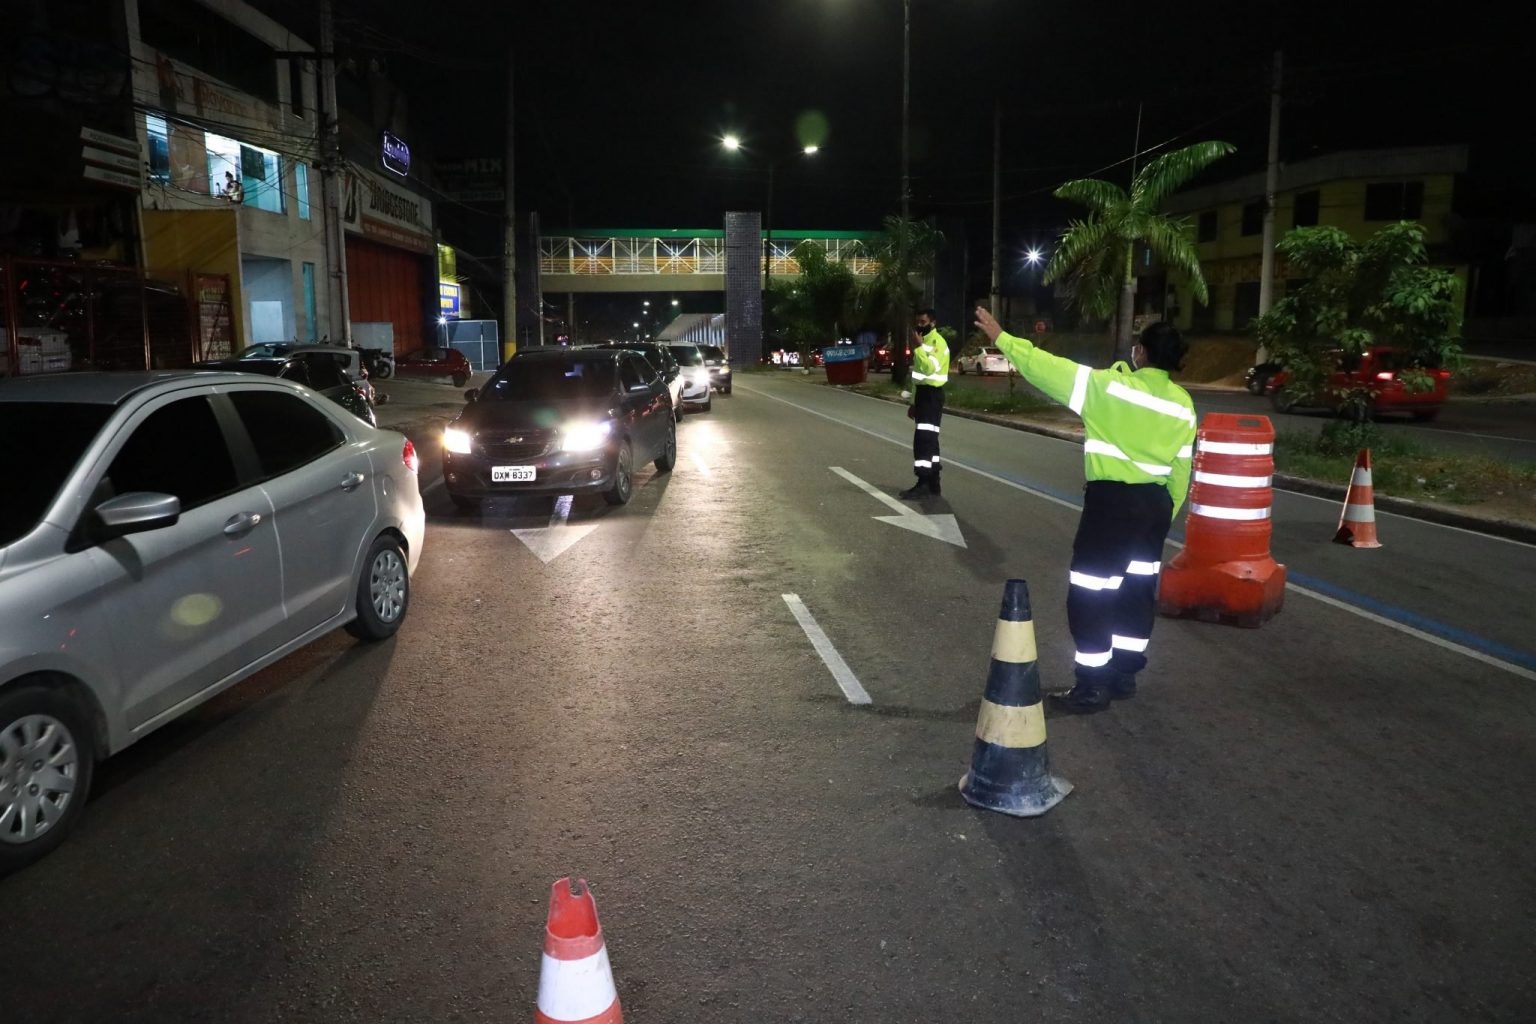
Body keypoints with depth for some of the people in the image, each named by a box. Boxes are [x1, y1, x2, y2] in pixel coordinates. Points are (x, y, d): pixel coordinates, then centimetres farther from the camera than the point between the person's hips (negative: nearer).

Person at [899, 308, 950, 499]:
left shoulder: (937, 341, -12)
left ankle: (923, 483, -15)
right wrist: (914, 402, 21)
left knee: (923, 438, -15)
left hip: (932, 394, -10)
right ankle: (933, 483, 15)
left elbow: (930, 368, -26)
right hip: (922, 393, 10)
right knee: (929, 439, 10)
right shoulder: (924, 342, 19)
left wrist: (918, 347, -22)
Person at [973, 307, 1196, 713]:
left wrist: (1002, 338, -3)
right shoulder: (1182, 403, 4)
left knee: (1090, 594, 0)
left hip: (1112, 500, -7)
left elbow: (1048, 369, -12)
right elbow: (1181, 468, 8)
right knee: (1138, 590, 17)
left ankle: (1092, 686, 4)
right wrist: (1167, 514, 20)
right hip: (1155, 504, 7)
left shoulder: (1109, 386, -15)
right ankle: (1124, 673, 28)